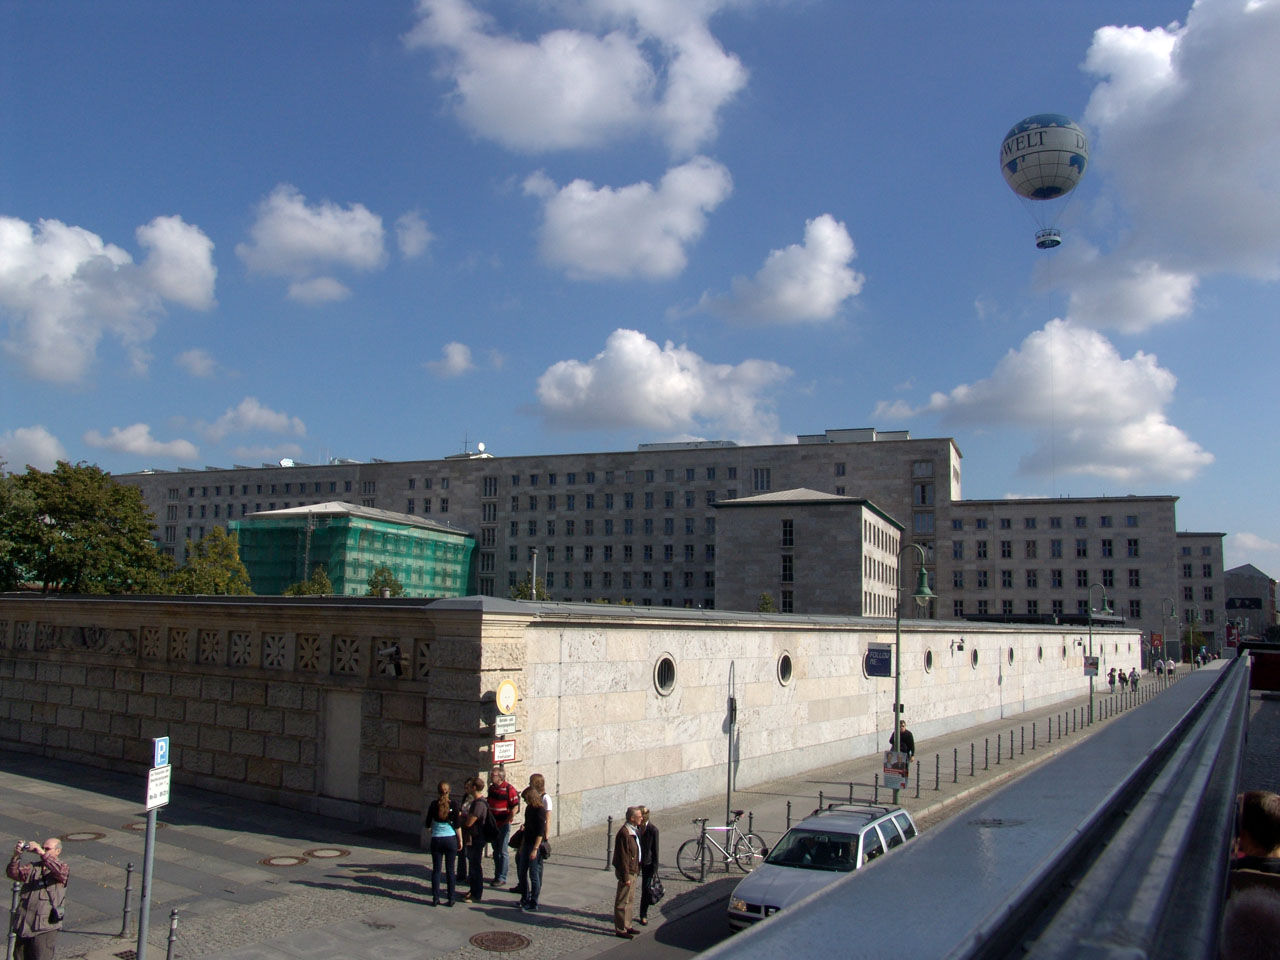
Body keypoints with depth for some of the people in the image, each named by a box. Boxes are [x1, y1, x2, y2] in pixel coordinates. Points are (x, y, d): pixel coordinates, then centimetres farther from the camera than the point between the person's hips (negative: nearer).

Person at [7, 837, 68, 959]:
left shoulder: (63, 868, -1)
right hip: (23, 926, 6)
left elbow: (60, 871, -25)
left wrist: (41, 853, -28)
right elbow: (13, 873, 0)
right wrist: (16, 856, -17)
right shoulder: (33, 868, 14)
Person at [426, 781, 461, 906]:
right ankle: (450, 899, 9)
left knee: (436, 870, 8)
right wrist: (460, 840, 5)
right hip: (451, 839, 0)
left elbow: (428, 825, 2)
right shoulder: (454, 804, -7)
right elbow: (457, 825, -5)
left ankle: (435, 899, 10)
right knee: (450, 871, 7)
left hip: (436, 840, 0)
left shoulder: (434, 805, -4)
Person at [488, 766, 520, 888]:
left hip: (503, 824, -7)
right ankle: (497, 875, 24)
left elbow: (516, 807, -15)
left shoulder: (509, 789, -16)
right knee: (495, 851, 14)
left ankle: (502, 878, 7)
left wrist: (506, 820, -16)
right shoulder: (491, 788, 7)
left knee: (502, 852, 0)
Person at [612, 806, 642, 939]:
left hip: (634, 871, 10)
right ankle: (620, 929, 10)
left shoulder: (634, 831, 8)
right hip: (627, 872, -10)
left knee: (628, 900, 19)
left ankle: (627, 926, 30)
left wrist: (637, 870, 18)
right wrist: (625, 877, -21)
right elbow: (623, 857, -23)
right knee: (622, 902, 2)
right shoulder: (624, 833, -23)